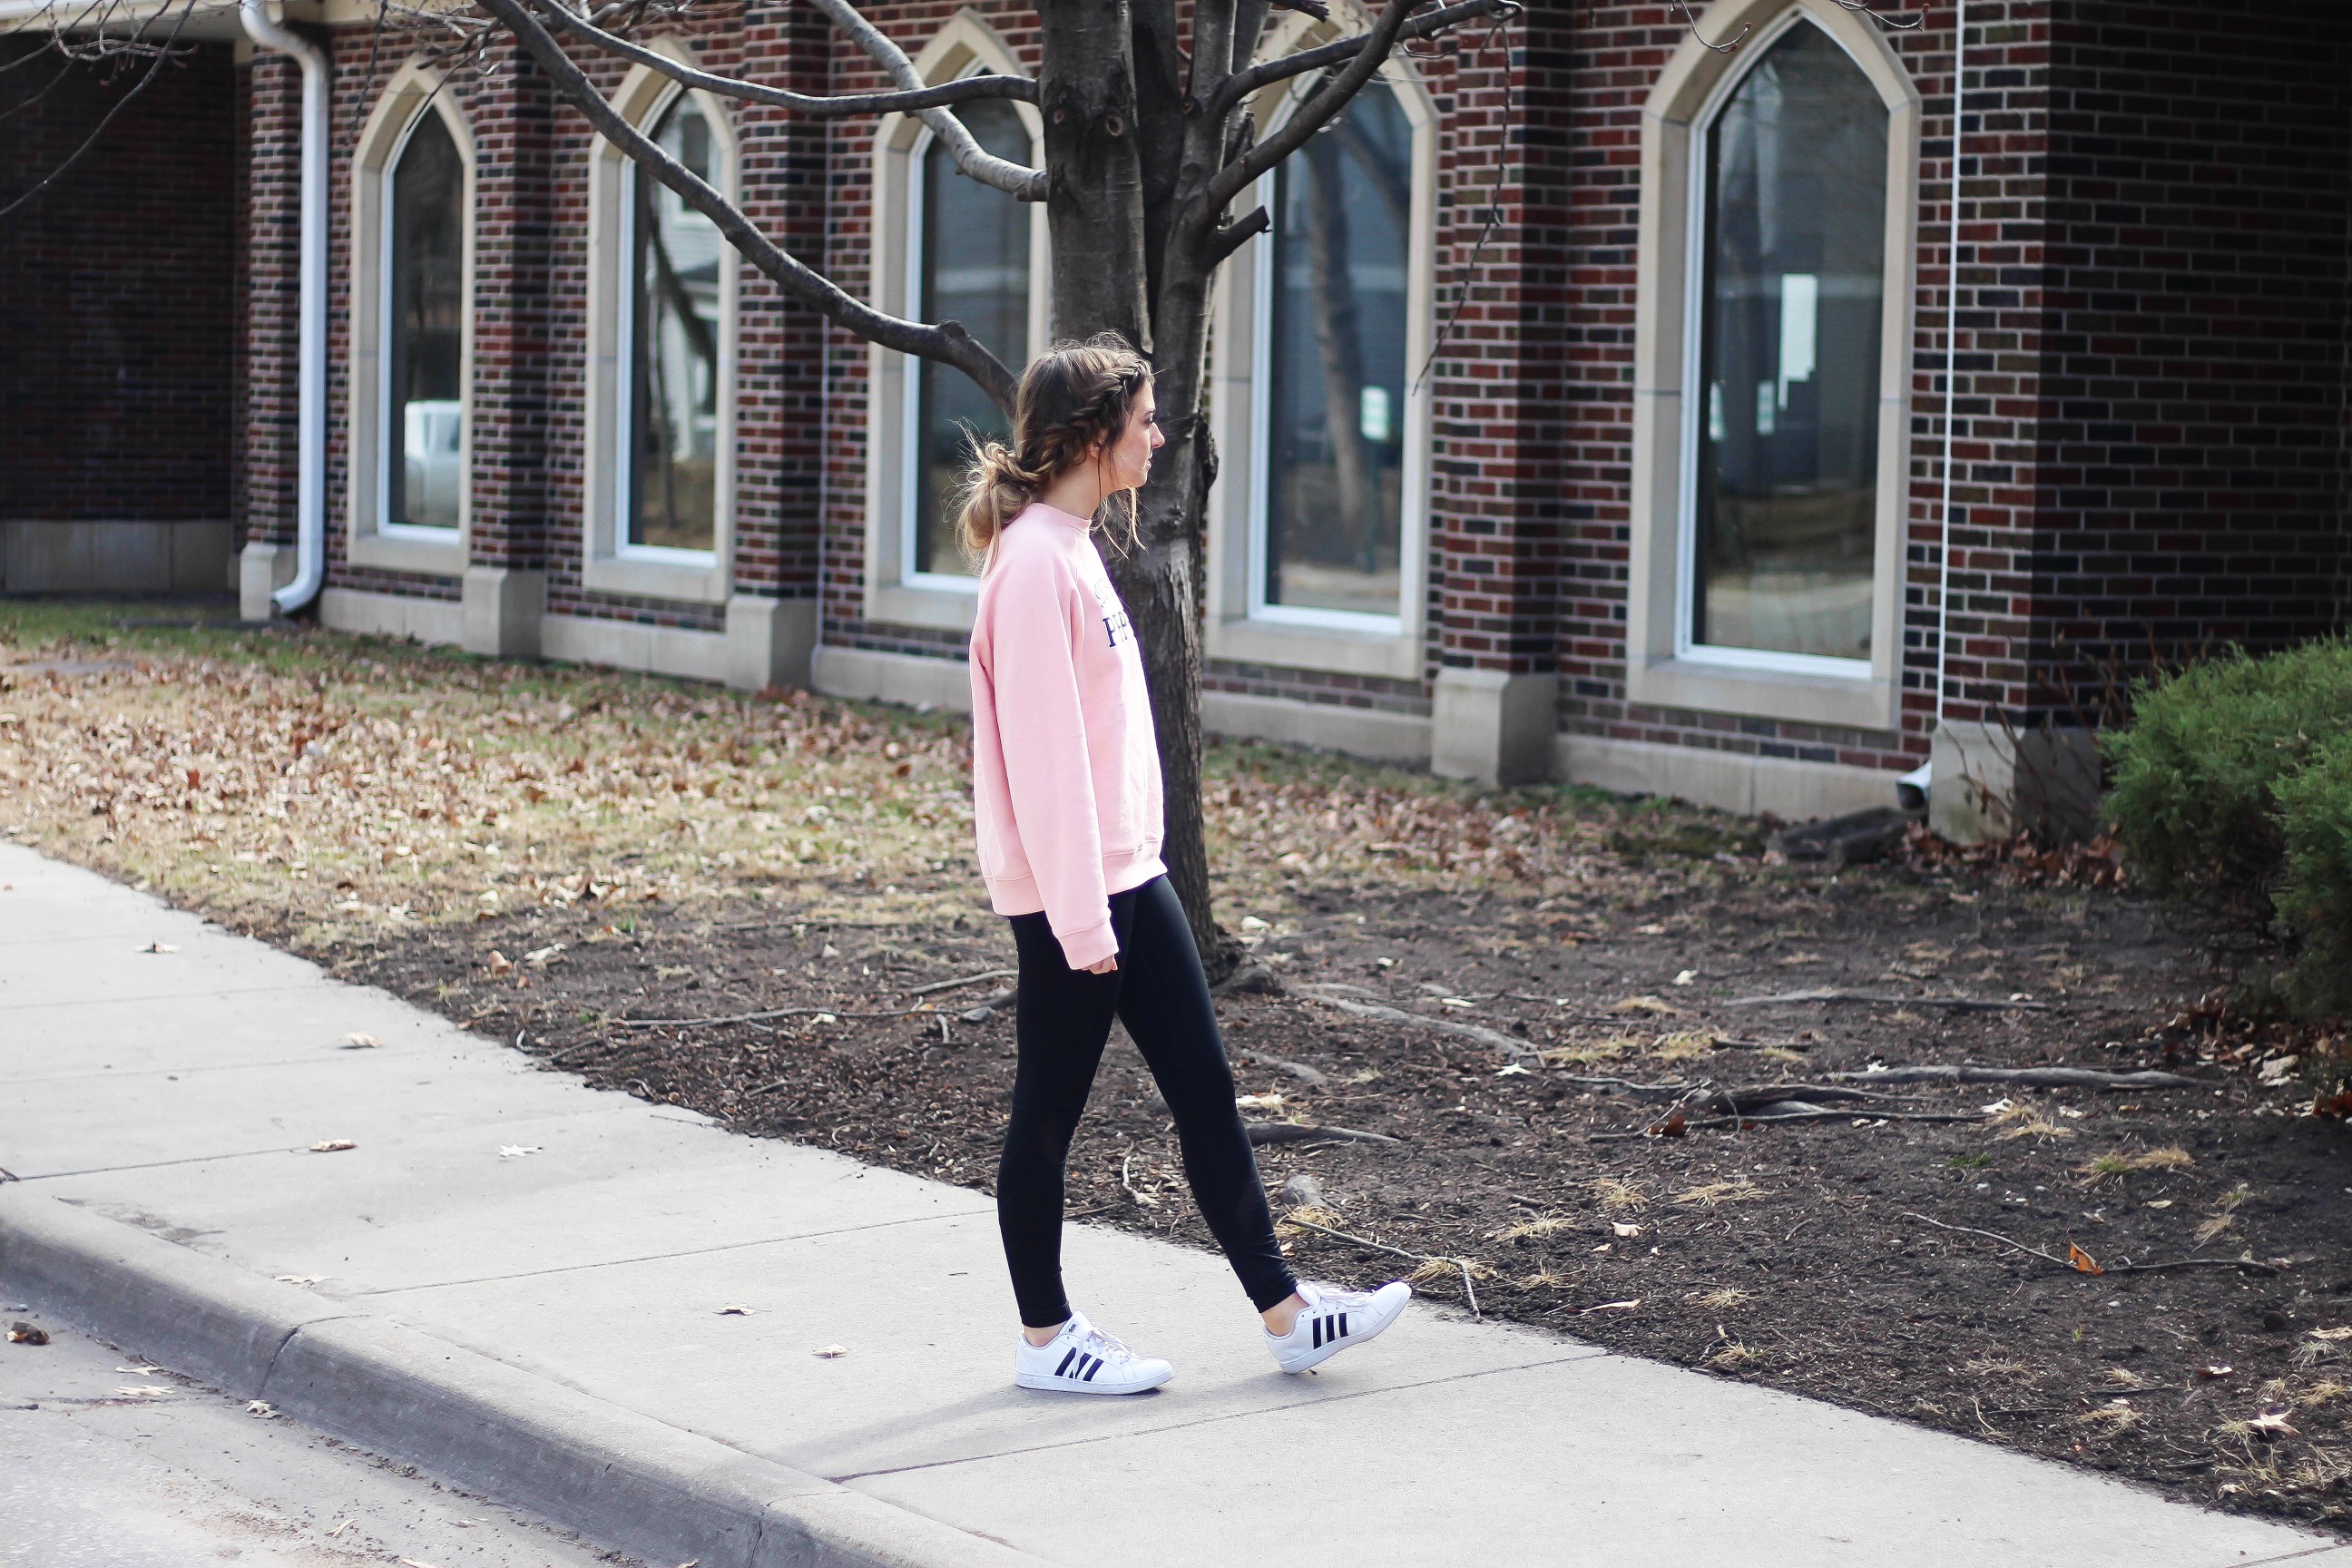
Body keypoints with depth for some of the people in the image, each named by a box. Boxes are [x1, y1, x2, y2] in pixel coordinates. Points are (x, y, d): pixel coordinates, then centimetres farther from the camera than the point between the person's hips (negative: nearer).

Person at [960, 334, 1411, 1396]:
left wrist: (1116, 892, 19)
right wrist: (1080, 917, -20)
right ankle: (1046, 1339, 14)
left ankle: (1285, 1315, 16)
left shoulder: (1071, 548, 12)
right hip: (1069, 893, -10)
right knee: (1049, 1112, 3)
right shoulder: (1034, 563, -18)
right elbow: (1042, 751, -21)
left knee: (1204, 1090, 11)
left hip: (1128, 875, 10)